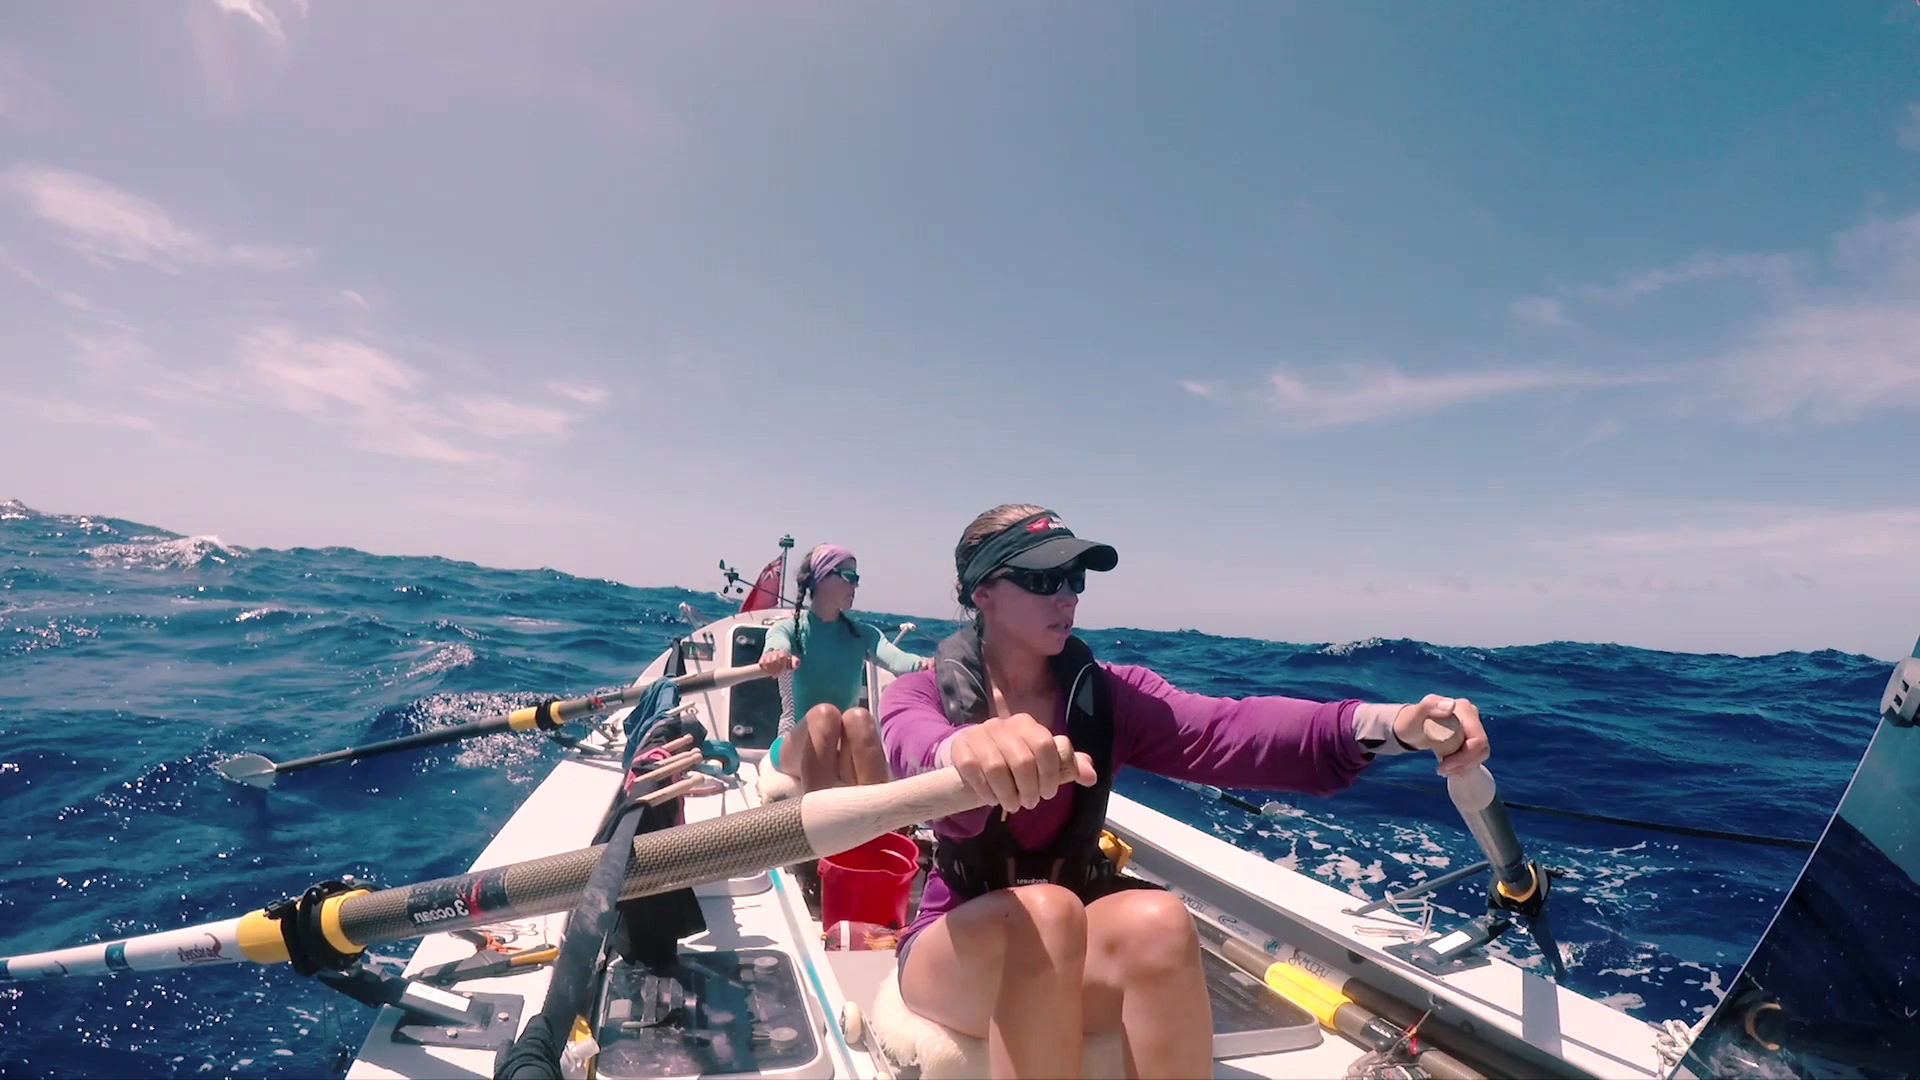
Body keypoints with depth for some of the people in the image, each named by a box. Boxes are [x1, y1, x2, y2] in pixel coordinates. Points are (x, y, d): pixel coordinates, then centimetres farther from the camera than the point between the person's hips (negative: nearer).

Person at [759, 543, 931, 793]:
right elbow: (776, 648, -25)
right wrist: (775, 655, -51)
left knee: (858, 718, -32)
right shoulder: (788, 629, 1)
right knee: (824, 714, -33)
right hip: (795, 749, -1)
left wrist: (923, 665, -40)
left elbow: (895, 659, -16)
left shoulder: (863, 634, 6)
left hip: (846, 755, 2)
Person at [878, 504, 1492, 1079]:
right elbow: (917, 747, -35)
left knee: (1156, 921, -32)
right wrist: (966, 748, -61)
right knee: (1045, 913, -36)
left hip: (1083, 942, 2)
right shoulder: (922, 695, -9)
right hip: (957, 942, -2)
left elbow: (1224, 729, -21)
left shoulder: (1107, 695, -3)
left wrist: (1384, 725, -39)